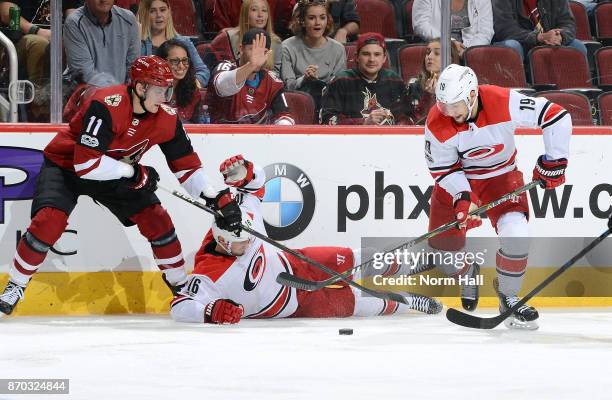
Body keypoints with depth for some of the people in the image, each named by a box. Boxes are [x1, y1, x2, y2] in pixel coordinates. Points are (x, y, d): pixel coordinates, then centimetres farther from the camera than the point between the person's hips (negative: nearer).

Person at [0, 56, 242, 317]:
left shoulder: (166, 118, -14)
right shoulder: (106, 106, -34)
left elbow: (186, 164, -3)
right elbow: (85, 163, -37)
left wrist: (218, 198, -12)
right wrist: (134, 172, -30)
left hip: (114, 174, 6)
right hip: (66, 165, -6)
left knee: (156, 219, -4)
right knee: (49, 220, -26)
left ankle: (181, 285, 14)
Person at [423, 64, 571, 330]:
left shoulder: (505, 103, -30)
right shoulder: (437, 122, -24)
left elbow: (556, 117, -23)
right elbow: (442, 167, -12)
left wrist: (554, 160, -21)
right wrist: (462, 196, -26)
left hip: (501, 176, -1)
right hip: (457, 179, 1)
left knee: (515, 233, -23)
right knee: (444, 246, 1)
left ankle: (508, 297, -2)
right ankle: (468, 272, 37)